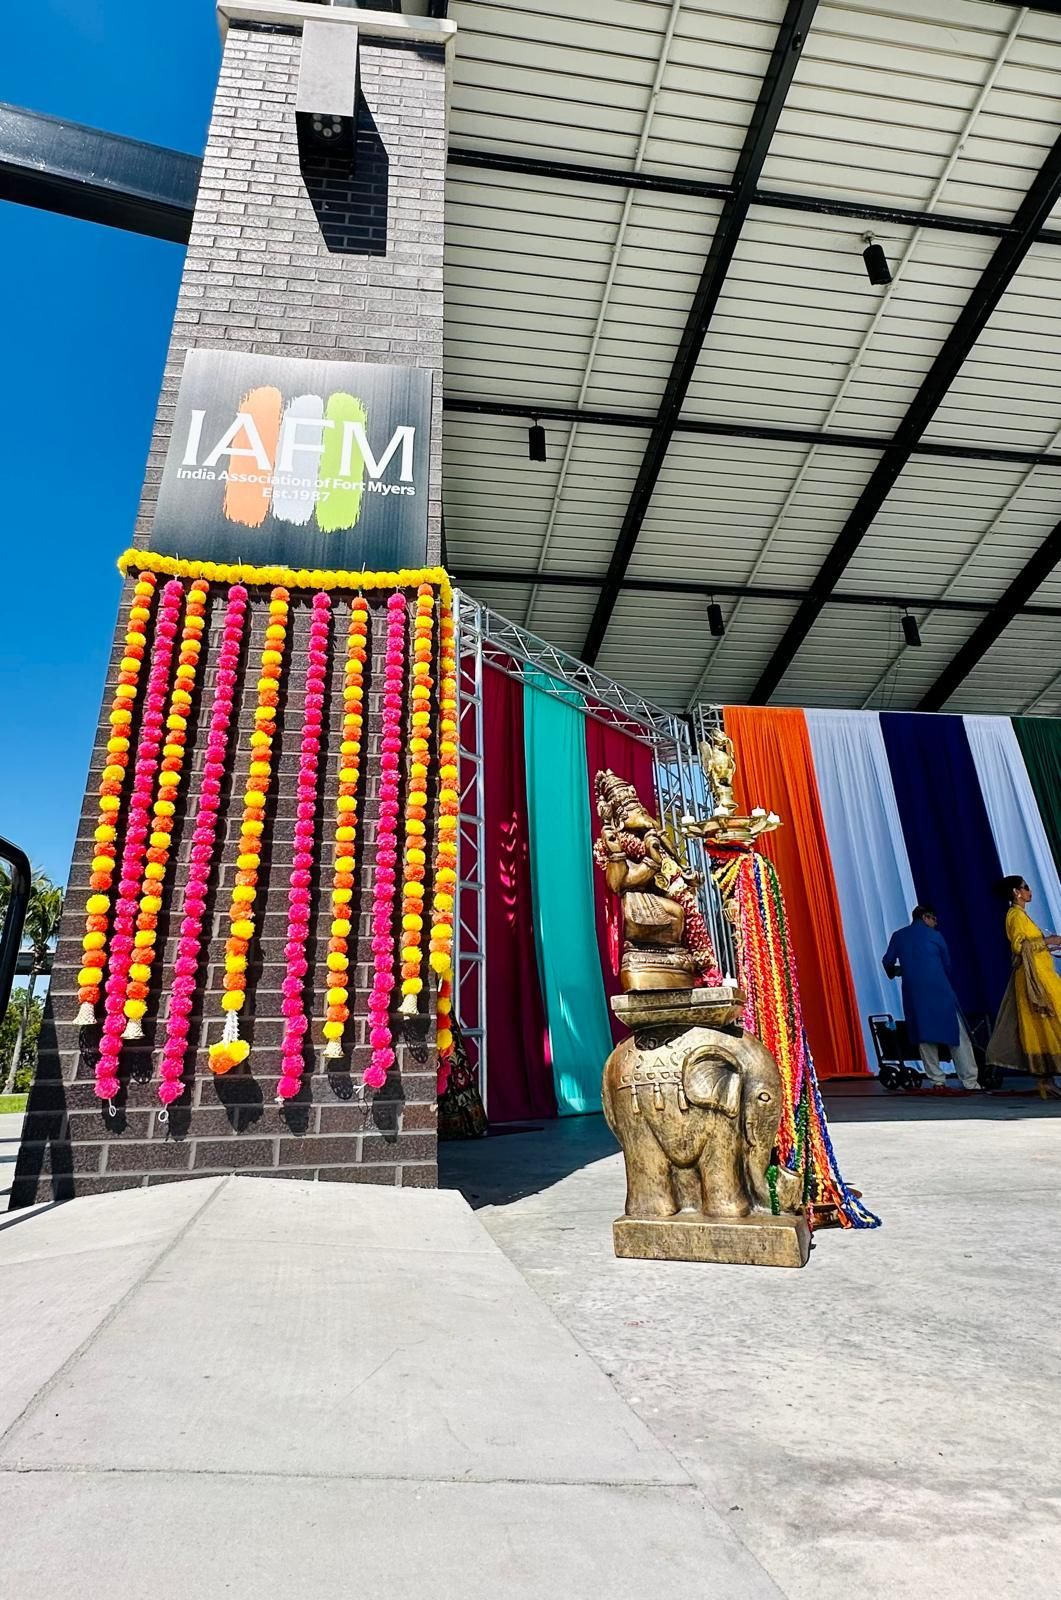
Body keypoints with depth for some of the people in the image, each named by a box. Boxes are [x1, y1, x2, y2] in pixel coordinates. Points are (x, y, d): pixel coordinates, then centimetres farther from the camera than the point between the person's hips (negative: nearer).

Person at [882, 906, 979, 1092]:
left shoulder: (898, 936, 7)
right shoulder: (935, 935, 3)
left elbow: (888, 962, 5)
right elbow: (947, 964, 9)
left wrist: (896, 972, 25)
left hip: (914, 994, 2)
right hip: (940, 992, -2)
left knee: (924, 1038, 10)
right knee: (957, 1035, 5)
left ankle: (938, 1081, 8)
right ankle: (970, 1082, 6)